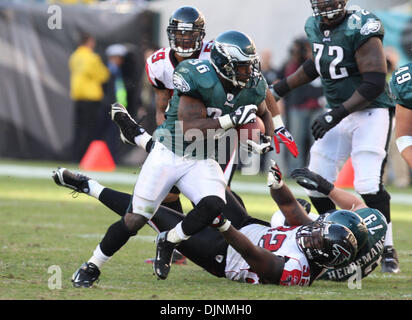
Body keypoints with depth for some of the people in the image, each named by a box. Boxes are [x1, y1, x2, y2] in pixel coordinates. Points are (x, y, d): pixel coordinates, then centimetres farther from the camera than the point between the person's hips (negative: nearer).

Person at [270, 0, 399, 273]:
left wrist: (337, 114, -25)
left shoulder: (359, 28, -19)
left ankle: (387, 249, -4)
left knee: (368, 184, -19)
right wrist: (280, 88, 27)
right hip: (339, 115, 8)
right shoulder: (316, 27, 5)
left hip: (371, 113, -8)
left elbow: (375, 83, -22)